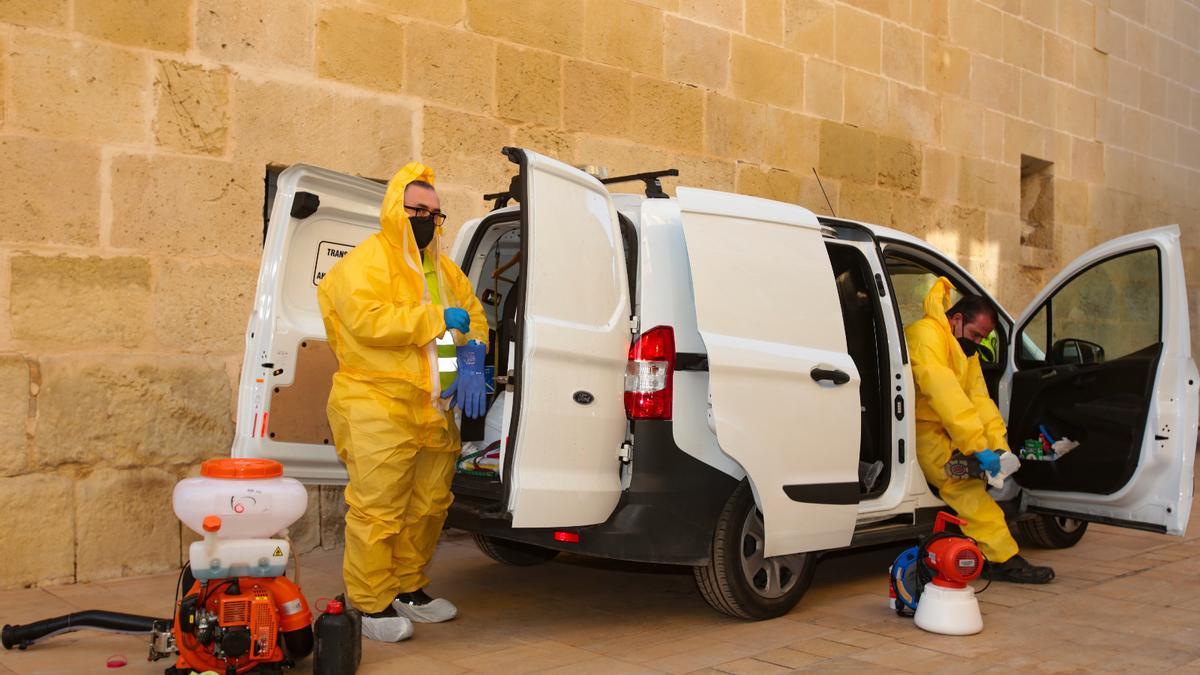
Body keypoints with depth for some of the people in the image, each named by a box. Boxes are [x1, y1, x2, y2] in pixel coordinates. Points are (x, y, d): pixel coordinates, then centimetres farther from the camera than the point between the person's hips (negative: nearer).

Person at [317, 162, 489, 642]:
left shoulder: (442, 268, 17)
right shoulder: (365, 262, -8)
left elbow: (472, 313, 15)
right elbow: (367, 320, -22)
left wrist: (471, 359, -4)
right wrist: (435, 317, -20)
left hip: (433, 409, 8)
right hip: (377, 408, -8)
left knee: (429, 505, 15)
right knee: (377, 509, -7)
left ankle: (409, 589, 31)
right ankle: (370, 605, 7)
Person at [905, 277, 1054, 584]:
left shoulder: (966, 352, 15)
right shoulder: (926, 334, -17)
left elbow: (980, 399, 4)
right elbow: (943, 392, -28)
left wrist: (999, 446, -12)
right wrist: (979, 446, -33)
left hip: (943, 431, 12)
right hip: (918, 429, -12)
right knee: (963, 482, -25)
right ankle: (1004, 559, -30)